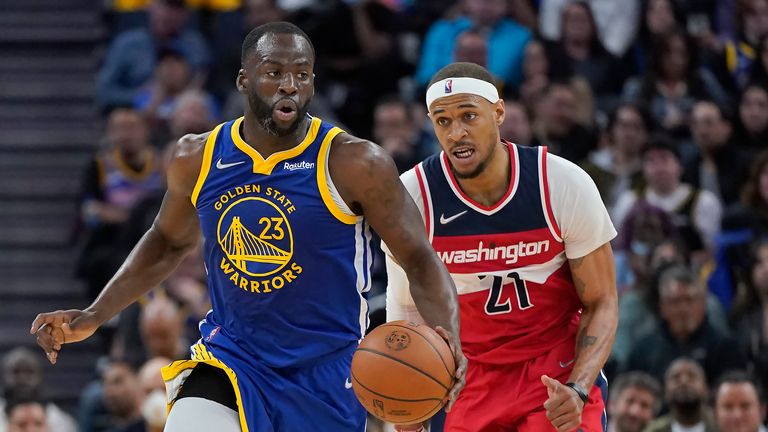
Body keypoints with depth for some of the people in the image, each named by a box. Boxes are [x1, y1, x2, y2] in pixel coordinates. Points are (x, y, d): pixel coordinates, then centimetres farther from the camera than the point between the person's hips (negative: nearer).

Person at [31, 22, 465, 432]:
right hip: (229, 358, 2)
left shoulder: (354, 164, -14)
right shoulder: (197, 159, -2)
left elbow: (421, 261, -9)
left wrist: (448, 338, -28)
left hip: (324, 374, -2)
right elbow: (170, 242, 18)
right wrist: (94, 316, 11)